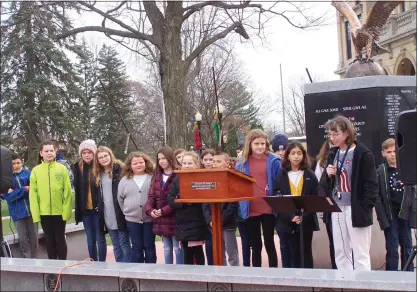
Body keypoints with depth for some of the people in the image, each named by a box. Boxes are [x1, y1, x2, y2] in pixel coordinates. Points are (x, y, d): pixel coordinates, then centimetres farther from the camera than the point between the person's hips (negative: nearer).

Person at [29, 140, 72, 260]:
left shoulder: (62, 169, -3)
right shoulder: (36, 170, 1)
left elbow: (67, 192, -4)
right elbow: (33, 194, 0)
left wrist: (67, 211, -9)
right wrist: (35, 213, -6)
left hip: (60, 212, -1)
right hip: (44, 213, 1)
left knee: (60, 240, 10)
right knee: (49, 241, 13)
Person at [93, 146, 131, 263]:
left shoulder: (119, 169, -5)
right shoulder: (98, 174, 14)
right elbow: (98, 196, 19)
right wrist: (99, 210, 13)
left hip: (120, 215, -6)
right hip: (107, 217, 6)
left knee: (124, 244, 0)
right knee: (116, 246, 13)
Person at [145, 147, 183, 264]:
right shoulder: (156, 177, 12)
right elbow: (151, 196, 8)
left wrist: (164, 211, -18)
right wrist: (150, 210, -10)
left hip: (175, 220, -7)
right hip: (161, 221, 7)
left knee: (177, 248, 3)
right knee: (167, 248, 17)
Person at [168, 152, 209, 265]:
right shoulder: (177, 180, 8)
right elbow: (170, 200, 0)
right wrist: (184, 202, -15)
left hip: (197, 223, -4)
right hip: (182, 223, 4)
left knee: (197, 251, 0)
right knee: (187, 253, 11)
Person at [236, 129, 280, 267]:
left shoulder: (273, 162, -3)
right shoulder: (242, 164, 3)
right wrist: (242, 206, 2)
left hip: (268, 209, -2)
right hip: (251, 211, 2)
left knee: (269, 244, 9)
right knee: (255, 246, 13)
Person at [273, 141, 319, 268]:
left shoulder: (310, 175, 2)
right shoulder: (281, 176, 2)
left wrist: (304, 217, -16)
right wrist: (291, 216, -16)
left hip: (306, 221, -1)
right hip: (288, 221, 1)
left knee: (306, 252, 7)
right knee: (294, 253, 9)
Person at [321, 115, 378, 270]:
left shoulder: (363, 154, -9)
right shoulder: (333, 154, 10)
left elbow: (371, 184, -11)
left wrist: (365, 208, -15)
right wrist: (329, 175, -5)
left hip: (356, 209, -6)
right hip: (337, 209, 7)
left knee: (360, 255, 0)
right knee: (340, 253, 11)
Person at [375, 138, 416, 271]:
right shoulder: (380, 171, -4)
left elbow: (413, 193, 6)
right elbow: (377, 196, -6)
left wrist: (413, 213, -1)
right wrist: (383, 217, -12)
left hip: (405, 214, 3)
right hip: (390, 215, -3)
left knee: (407, 246, 12)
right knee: (392, 248, 0)